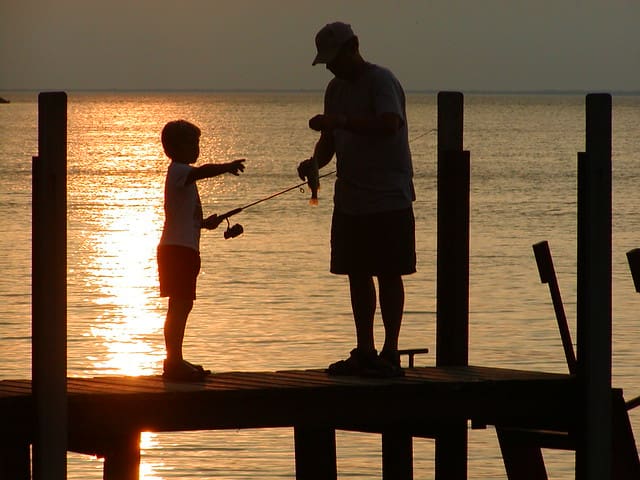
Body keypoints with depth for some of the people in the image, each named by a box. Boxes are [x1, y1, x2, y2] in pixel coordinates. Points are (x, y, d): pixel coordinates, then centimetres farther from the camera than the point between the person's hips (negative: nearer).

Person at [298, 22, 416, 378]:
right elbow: (331, 138, 18)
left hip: (388, 200, -8)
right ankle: (365, 352, 16)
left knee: (388, 274, -4)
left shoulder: (381, 81, -11)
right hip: (350, 199, 8)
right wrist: (315, 161, -2)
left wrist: (341, 121, -29)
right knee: (358, 275, 10)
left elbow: (389, 125, -27)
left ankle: (390, 353, -1)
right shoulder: (337, 88, 14)